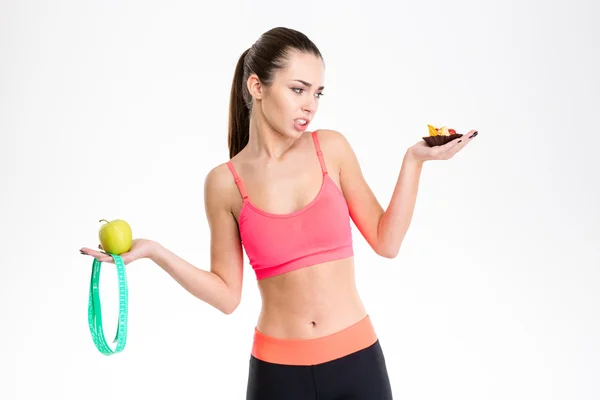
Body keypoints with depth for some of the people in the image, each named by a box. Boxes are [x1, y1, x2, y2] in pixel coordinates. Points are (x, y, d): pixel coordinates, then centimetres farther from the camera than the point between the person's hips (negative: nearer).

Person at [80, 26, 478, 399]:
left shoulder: (331, 148, -2)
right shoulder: (224, 182, -4)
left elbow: (386, 241, 1)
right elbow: (227, 295, 0)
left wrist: (413, 161, -6)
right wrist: (155, 251, -9)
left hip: (356, 360, 1)